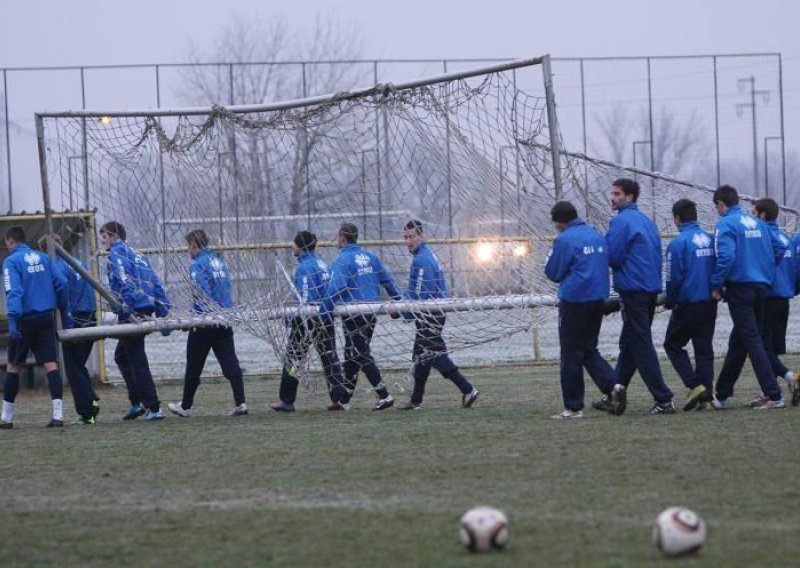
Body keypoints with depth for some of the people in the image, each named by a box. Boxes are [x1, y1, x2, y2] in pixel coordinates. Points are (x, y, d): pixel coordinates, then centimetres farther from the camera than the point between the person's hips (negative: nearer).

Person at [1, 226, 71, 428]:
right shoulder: (43, 258, 10)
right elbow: (61, 284, 8)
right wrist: (66, 316, 15)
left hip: (25, 320, -4)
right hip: (46, 319, 4)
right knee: (51, 364, -1)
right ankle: (58, 414, -12)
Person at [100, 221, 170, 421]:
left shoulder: (117, 253, -3)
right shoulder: (138, 256, 22)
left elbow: (125, 282, -18)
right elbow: (156, 285, 19)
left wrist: (129, 308, -26)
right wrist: (163, 314, 18)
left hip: (132, 313, -9)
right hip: (146, 311, 9)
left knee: (138, 362, -6)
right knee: (121, 356, 20)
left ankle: (154, 408, -8)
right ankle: (137, 403, 17)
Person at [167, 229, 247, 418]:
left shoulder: (197, 266, -12)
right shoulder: (220, 262, 12)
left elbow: (202, 296, -20)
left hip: (204, 323, -7)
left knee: (193, 367, 6)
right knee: (231, 364, 1)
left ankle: (185, 406, 17)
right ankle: (240, 403, -10)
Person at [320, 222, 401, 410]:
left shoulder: (342, 260, -10)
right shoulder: (369, 256, 11)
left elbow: (336, 289, -22)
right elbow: (386, 280, 15)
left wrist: (324, 311, -19)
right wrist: (399, 302, 24)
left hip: (353, 315, -7)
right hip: (371, 311, 7)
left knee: (361, 357, -3)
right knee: (352, 356, 15)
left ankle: (384, 396, -11)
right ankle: (344, 399, 20)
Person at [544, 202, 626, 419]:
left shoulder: (564, 240, -13)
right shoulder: (596, 235, 11)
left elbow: (553, 272, -9)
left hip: (575, 301, -7)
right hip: (598, 299, 7)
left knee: (571, 354, 3)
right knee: (589, 350, 17)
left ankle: (573, 407, 5)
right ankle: (612, 386, -4)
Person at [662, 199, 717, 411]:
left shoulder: (678, 243, -13)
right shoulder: (710, 240, 5)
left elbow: (674, 278, -13)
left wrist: (670, 302, 2)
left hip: (688, 304, -6)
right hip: (710, 302, 6)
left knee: (673, 345, 8)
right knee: (704, 348, 10)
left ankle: (695, 385, -8)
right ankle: (706, 396, 6)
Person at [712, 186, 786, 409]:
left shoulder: (726, 224, -9)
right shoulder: (758, 223, 13)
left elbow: (726, 256, -21)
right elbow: (779, 248, 13)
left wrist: (716, 285, -11)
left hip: (739, 288, -7)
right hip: (761, 287, 7)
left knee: (752, 341, -8)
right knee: (737, 342, 15)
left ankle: (773, 395, -16)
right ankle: (722, 394, 23)